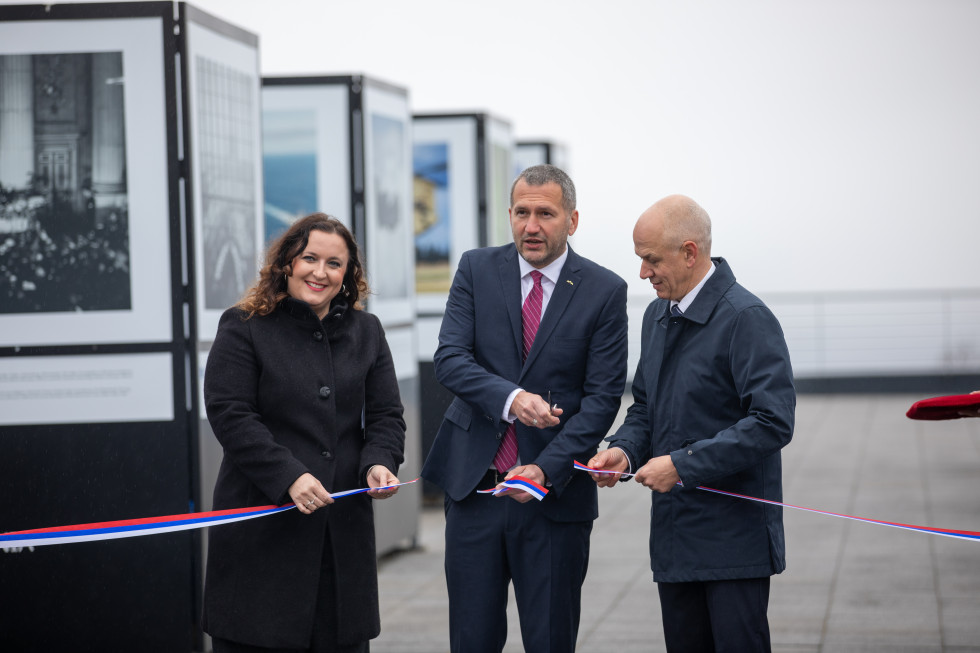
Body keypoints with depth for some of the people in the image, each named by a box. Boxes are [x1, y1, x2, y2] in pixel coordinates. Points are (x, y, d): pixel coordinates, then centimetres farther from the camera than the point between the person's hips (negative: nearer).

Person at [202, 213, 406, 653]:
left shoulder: (366, 332, 14)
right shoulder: (243, 328, -1)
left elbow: (385, 415, 11)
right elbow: (230, 415, -10)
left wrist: (379, 462, -11)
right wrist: (289, 476, -20)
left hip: (345, 528, 4)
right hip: (261, 528, -4)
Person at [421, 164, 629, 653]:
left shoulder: (604, 291, -2)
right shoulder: (477, 269, 5)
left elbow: (602, 397, -6)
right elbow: (449, 358, -5)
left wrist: (546, 470, -17)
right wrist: (509, 398, -23)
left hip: (555, 492, -1)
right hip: (474, 484, 2)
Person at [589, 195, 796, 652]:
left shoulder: (746, 319, -14)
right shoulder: (657, 315, 13)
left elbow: (772, 423, -21)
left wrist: (683, 464, -20)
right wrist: (624, 449, 1)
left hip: (734, 538, -8)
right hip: (674, 536, 8)